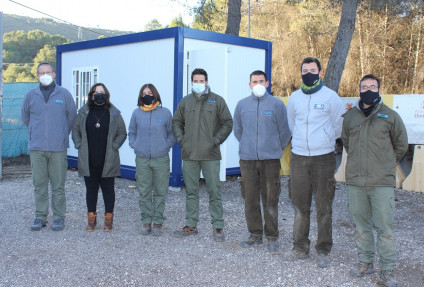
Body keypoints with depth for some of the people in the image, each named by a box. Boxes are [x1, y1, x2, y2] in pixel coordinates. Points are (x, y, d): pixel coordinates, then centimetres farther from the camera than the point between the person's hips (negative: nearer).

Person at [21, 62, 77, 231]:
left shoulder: (64, 94, 3)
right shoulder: (31, 95, 7)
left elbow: (72, 116, 12)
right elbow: (25, 116, 20)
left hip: (58, 148, -1)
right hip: (36, 148, 2)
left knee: (58, 185, 2)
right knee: (39, 184, 6)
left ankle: (59, 217, 13)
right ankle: (40, 216, 17)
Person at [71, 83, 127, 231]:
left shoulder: (114, 113, 1)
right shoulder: (84, 112, 6)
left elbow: (122, 133, 6)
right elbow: (75, 130, 14)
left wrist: (114, 146, -5)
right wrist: (79, 145, 2)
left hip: (108, 161, -1)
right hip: (88, 161, 2)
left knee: (108, 189, 6)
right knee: (91, 189, 9)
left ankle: (108, 219, 19)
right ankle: (91, 218, 21)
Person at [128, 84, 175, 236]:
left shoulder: (165, 112, 1)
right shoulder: (136, 113, 6)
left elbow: (172, 133, 9)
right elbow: (131, 133, 18)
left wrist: (166, 145, -3)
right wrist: (134, 145, 4)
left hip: (161, 159, -1)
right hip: (142, 159, 2)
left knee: (160, 192, 3)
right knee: (144, 192, 6)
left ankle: (158, 222, 13)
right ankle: (146, 221, 18)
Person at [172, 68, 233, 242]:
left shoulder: (217, 101, 2)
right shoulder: (185, 101, 11)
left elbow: (227, 123, 3)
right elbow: (176, 122, 19)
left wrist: (217, 139, -6)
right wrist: (181, 139, 6)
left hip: (210, 155, -3)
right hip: (189, 155, 3)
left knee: (214, 192, -2)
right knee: (191, 192, 10)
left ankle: (218, 227, 7)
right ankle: (191, 225, 20)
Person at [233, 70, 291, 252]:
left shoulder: (277, 104, 0)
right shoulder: (242, 105, 8)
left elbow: (285, 131, 6)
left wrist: (276, 149, 11)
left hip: (270, 160, -2)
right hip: (247, 159, 2)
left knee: (270, 200, 1)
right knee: (250, 199, 7)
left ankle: (271, 237, 12)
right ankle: (255, 234, 20)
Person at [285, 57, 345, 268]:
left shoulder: (330, 96, -2)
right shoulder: (294, 97, 9)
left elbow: (339, 126, 6)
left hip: (323, 157, -3)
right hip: (298, 157, 3)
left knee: (324, 206, 1)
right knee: (300, 204, 7)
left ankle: (323, 251, 11)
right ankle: (300, 248, 18)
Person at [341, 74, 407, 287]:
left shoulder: (390, 116, 2)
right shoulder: (350, 116, 9)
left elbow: (401, 145, 12)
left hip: (382, 182, -3)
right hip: (355, 181, 3)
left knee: (384, 227, -1)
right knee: (361, 225, 11)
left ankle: (388, 269, 11)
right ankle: (365, 262, 26)